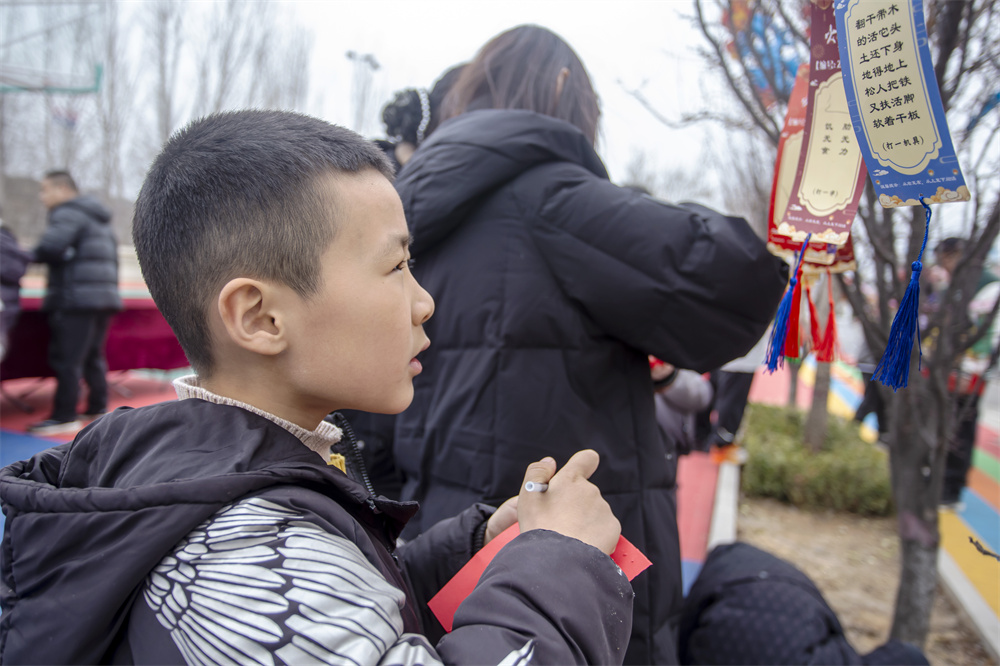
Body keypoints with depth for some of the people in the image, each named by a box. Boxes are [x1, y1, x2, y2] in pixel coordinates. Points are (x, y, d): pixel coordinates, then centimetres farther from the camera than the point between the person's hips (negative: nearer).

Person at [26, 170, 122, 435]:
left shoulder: (69, 213, -7)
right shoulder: (100, 221, 23)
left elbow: (52, 246, -23)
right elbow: (111, 261, 25)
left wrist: (32, 255, -4)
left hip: (77, 299, -10)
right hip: (104, 297, 10)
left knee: (67, 358, -8)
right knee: (93, 356, 15)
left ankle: (63, 416, -7)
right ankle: (98, 408, 19)